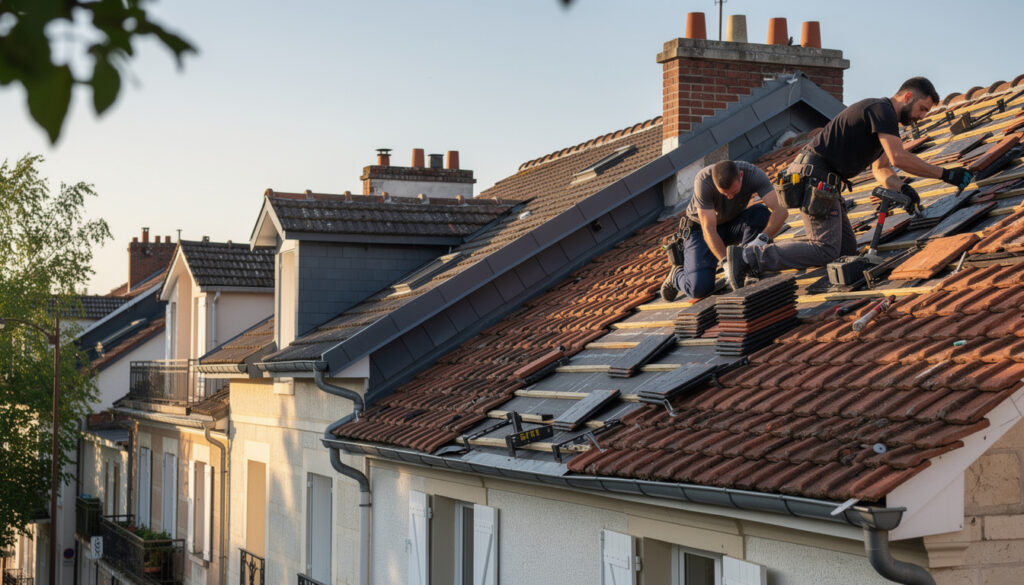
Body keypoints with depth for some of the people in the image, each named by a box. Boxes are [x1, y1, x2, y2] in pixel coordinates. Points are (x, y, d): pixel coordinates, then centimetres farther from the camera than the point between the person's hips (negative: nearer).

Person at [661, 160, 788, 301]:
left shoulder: (753, 174, -29)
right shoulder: (703, 181, -35)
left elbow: (781, 210, -37)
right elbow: (709, 230, -35)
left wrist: (763, 238, -54)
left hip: (733, 223, 3)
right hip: (700, 227, -3)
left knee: (761, 213, -31)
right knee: (700, 288, -22)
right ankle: (677, 274, 15)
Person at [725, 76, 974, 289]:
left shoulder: (886, 119, 22)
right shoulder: (881, 109, -10)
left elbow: (881, 169, 19)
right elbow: (898, 158, -20)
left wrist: (902, 188, -2)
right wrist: (945, 175, -15)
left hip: (823, 180, 11)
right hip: (814, 175, -11)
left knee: (847, 248, 8)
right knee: (825, 251, -16)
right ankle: (746, 257, -16)